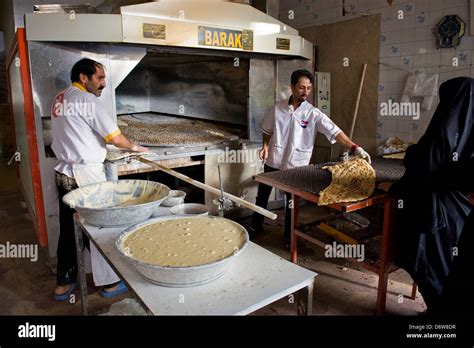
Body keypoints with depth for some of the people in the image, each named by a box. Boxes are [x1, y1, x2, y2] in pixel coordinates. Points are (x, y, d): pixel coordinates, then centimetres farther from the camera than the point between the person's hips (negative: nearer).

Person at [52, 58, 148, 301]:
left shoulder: (60, 99, 13)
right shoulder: (88, 100, -12)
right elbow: (116, 138, -13)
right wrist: (134, 147, 5)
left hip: (63, 173, 8)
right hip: (86, 174, -8)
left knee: (68, 228, 14)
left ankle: (63, 284, 26)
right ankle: (109, 283, 14)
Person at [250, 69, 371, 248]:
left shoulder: (314, 114, -10)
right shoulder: (278, 107, -3)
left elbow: (335, 132, -20)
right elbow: (267, 129, 11)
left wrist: (355, 148, -32)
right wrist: (266, 146, -5)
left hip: (295, 165, -2)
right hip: (273, 161, 2)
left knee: (292, 201, 9)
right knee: (262, 195, 15)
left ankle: (289, 235, 28)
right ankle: (256, 226, 36)